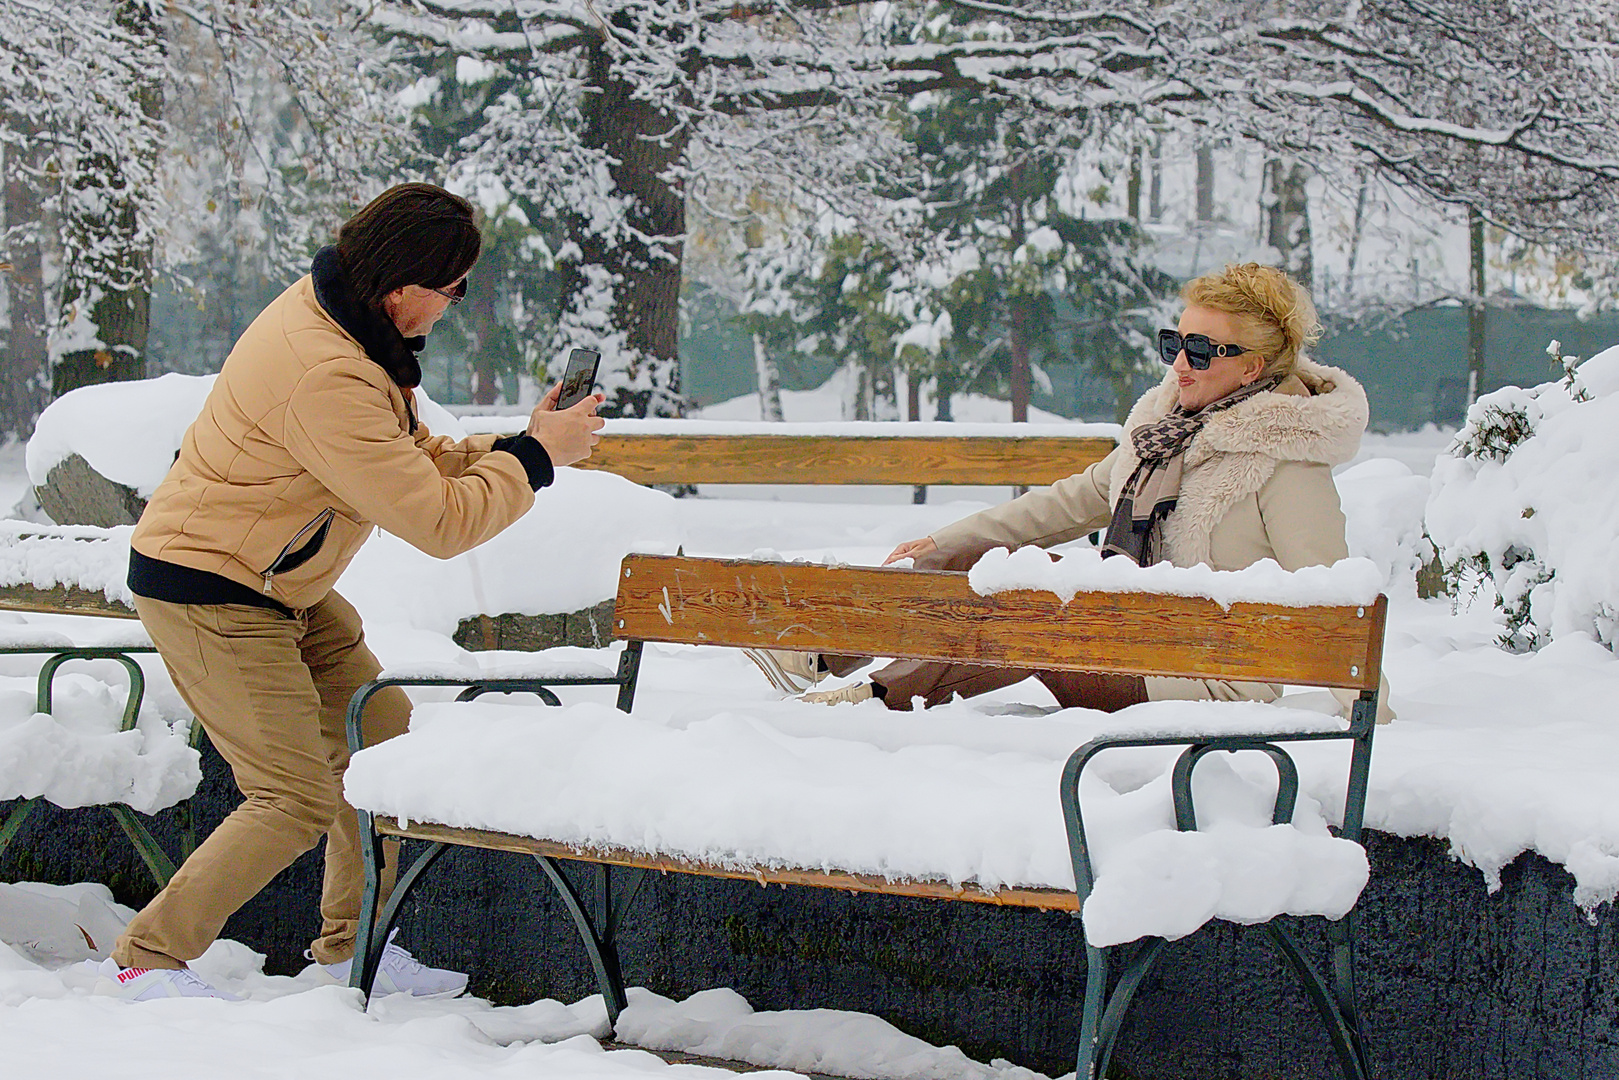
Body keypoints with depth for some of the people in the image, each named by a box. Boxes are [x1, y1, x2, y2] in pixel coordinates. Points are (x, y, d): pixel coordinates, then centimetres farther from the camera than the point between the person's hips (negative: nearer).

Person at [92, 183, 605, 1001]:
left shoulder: (334, 319, 2)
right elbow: (436, 522, -26)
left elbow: (418, 462, 12)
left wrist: (520, 444, -2)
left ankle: (350, 947, 23)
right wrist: (535, 458, -14)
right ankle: (146, 959, -1)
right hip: (207, 595, -10)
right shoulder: (325, 377, -30)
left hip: (282, 590, 10)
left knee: (382, 739, 12)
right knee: (299, 801, -12)